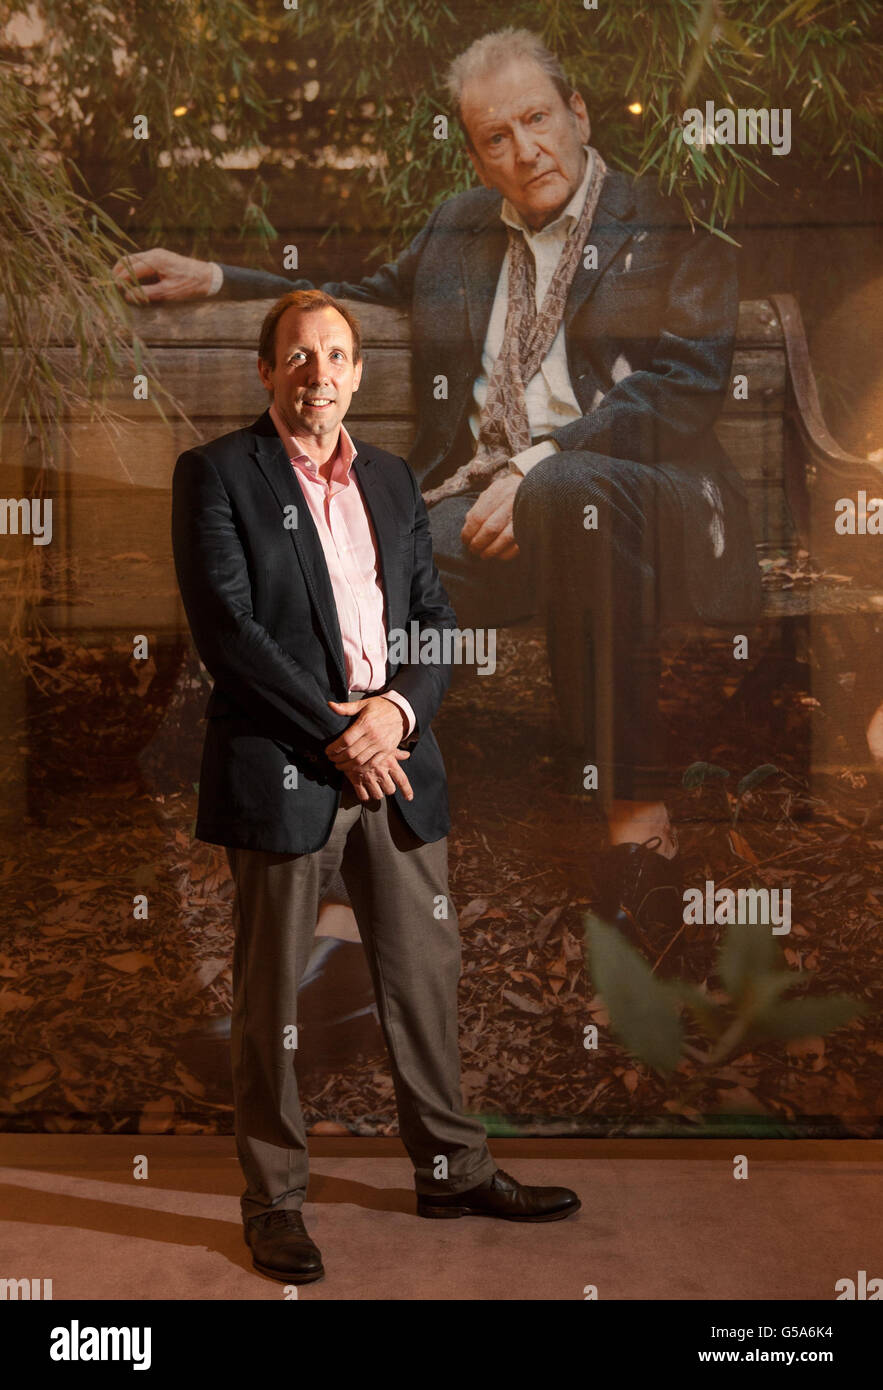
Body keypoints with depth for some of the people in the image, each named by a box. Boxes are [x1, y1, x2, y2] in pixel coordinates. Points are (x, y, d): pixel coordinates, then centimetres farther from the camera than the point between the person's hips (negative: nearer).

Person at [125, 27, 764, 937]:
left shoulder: (671, 224, 10)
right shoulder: (458, 228, 25)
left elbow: (687, 386, -4)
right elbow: (363, 302, 41)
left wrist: (539, 466, -16)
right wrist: (211, 279, 32)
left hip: (633, 497, -3)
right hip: (478, 501, 4)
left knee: (565, 493, -41)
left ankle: (638, 815, -32)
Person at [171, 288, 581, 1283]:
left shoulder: (392, 479, 15)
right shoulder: (216, 473, -2)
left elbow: (436, 618, 13)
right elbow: (226, 625, -11)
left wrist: (399, 707, -7)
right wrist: (336, 734, -14)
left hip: (396, 761, 5)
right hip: (279, 770, -5)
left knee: (426, 975, 13)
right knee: (269, 996, 6)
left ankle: (452, 1170, 30)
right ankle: (273, 1200, 22)